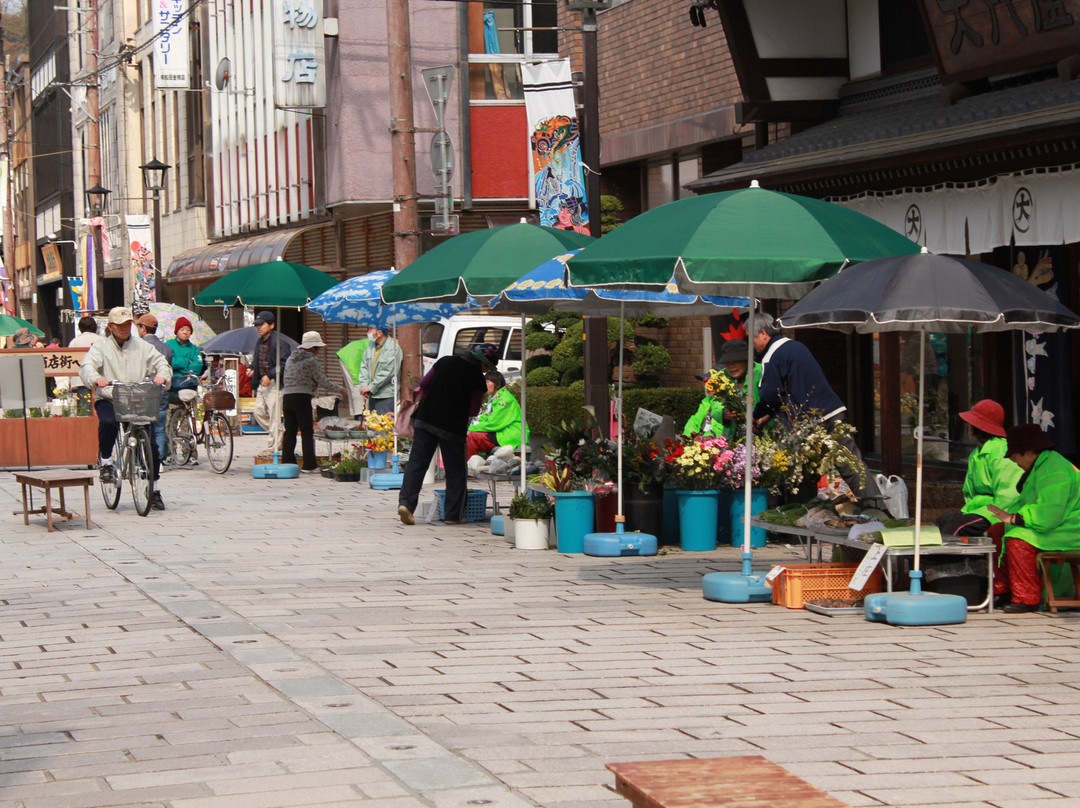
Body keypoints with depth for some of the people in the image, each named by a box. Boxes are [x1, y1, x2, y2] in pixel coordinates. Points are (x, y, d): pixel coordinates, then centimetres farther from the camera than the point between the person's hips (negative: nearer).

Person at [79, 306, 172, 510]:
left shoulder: (142, 347, 12)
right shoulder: (101, 346, 5)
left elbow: (161, 362, 5)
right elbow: (87, 366, -11)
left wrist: (162, 376, -20)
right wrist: (96, 379, -34)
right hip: (108, 399, -2)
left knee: (151, 445, -5)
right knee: (108, 423, -36)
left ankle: (154, 490, 10)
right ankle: (106, 463, -13)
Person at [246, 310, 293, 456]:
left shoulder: (278, 342, -13)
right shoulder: (260, 342, 15)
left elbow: (284, 363, -18)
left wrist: (269, 376, -22)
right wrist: (252, 369, 9)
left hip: (274, 383, -9)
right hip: (262, 383, 9)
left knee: (273, 415, -5)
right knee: (258, 412, 9)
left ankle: (272, 446, 1)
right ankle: (278, 437, 23)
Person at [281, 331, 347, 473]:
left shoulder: (291, 358, 15)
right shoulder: (311, 361, -6)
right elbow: (322, 381, -5)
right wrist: (339, 389, 8)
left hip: (287, 396, 7)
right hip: (302, 397, -7)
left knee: (290, 431, 9)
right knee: (307, 432, -1)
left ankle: (287, 462, 6)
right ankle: (309, 465, -1)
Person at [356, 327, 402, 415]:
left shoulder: (393, 348, -14)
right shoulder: (370, 346, 9)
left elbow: (387, 373, -18)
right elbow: (364, 366, 10)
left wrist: (371, 387, -15)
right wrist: (363, 385, -4)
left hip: (386, 396, -7)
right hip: (372, 395, 7)